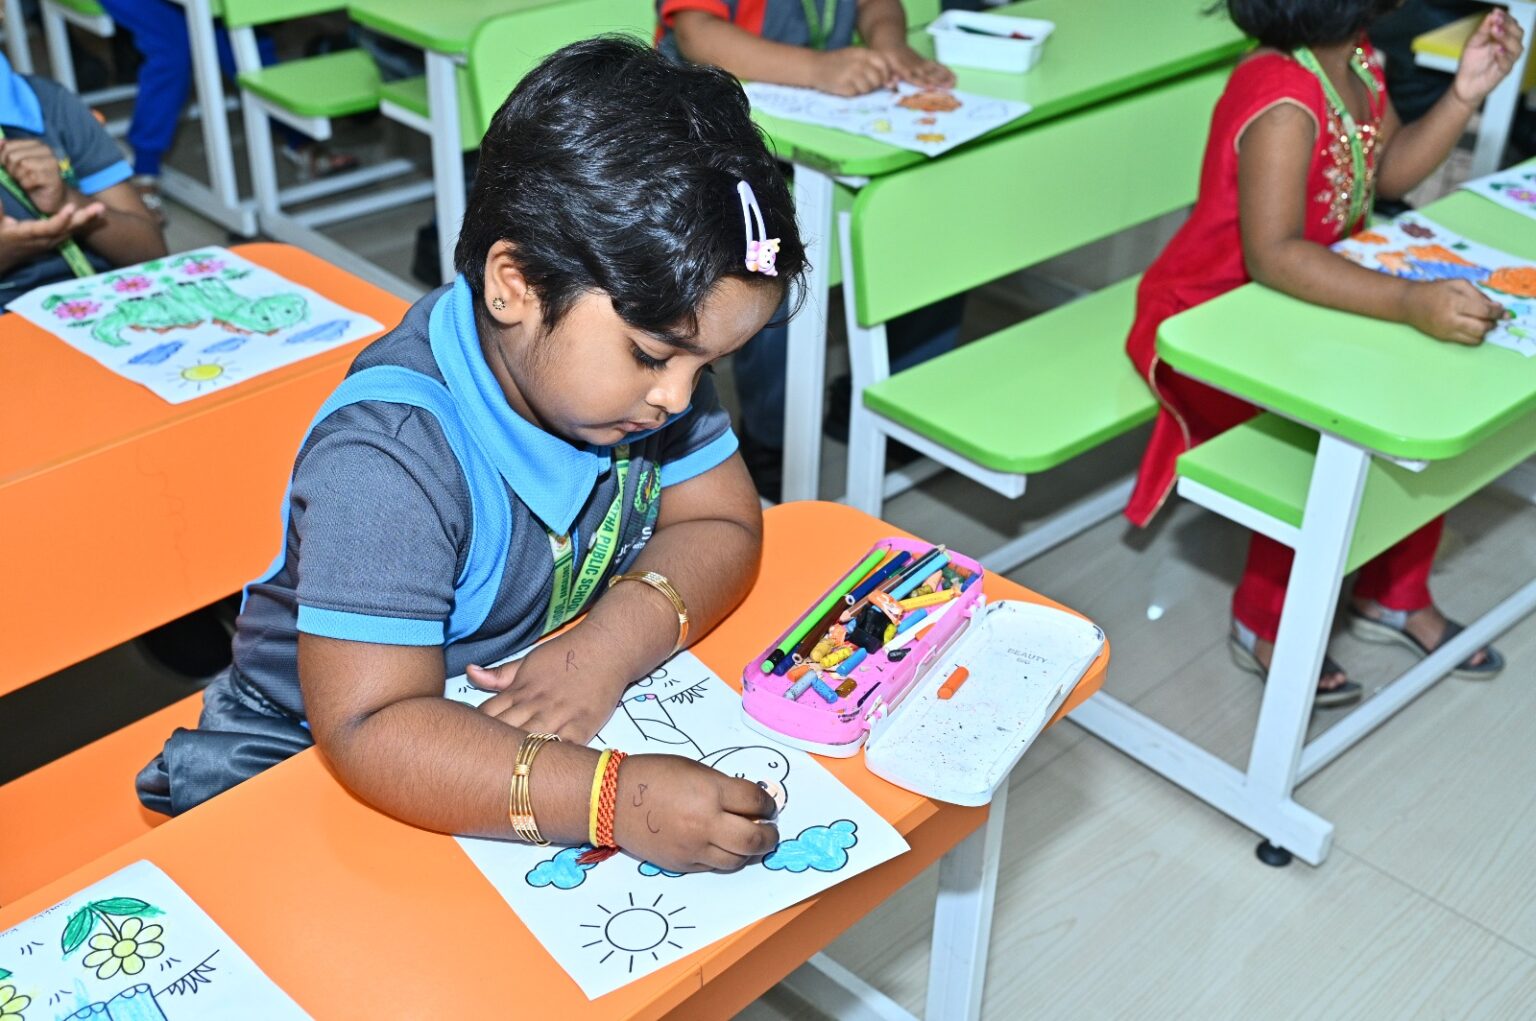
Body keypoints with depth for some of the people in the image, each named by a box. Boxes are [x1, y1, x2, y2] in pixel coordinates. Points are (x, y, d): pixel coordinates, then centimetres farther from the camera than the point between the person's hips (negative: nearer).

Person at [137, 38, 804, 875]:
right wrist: (614, 799, -49)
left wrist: (616, 640, -27)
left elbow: (720, 524, -7)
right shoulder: (389, 459, -32)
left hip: (554, 723, 6)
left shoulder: (641, 332, -11)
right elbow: (371, 732, -37)